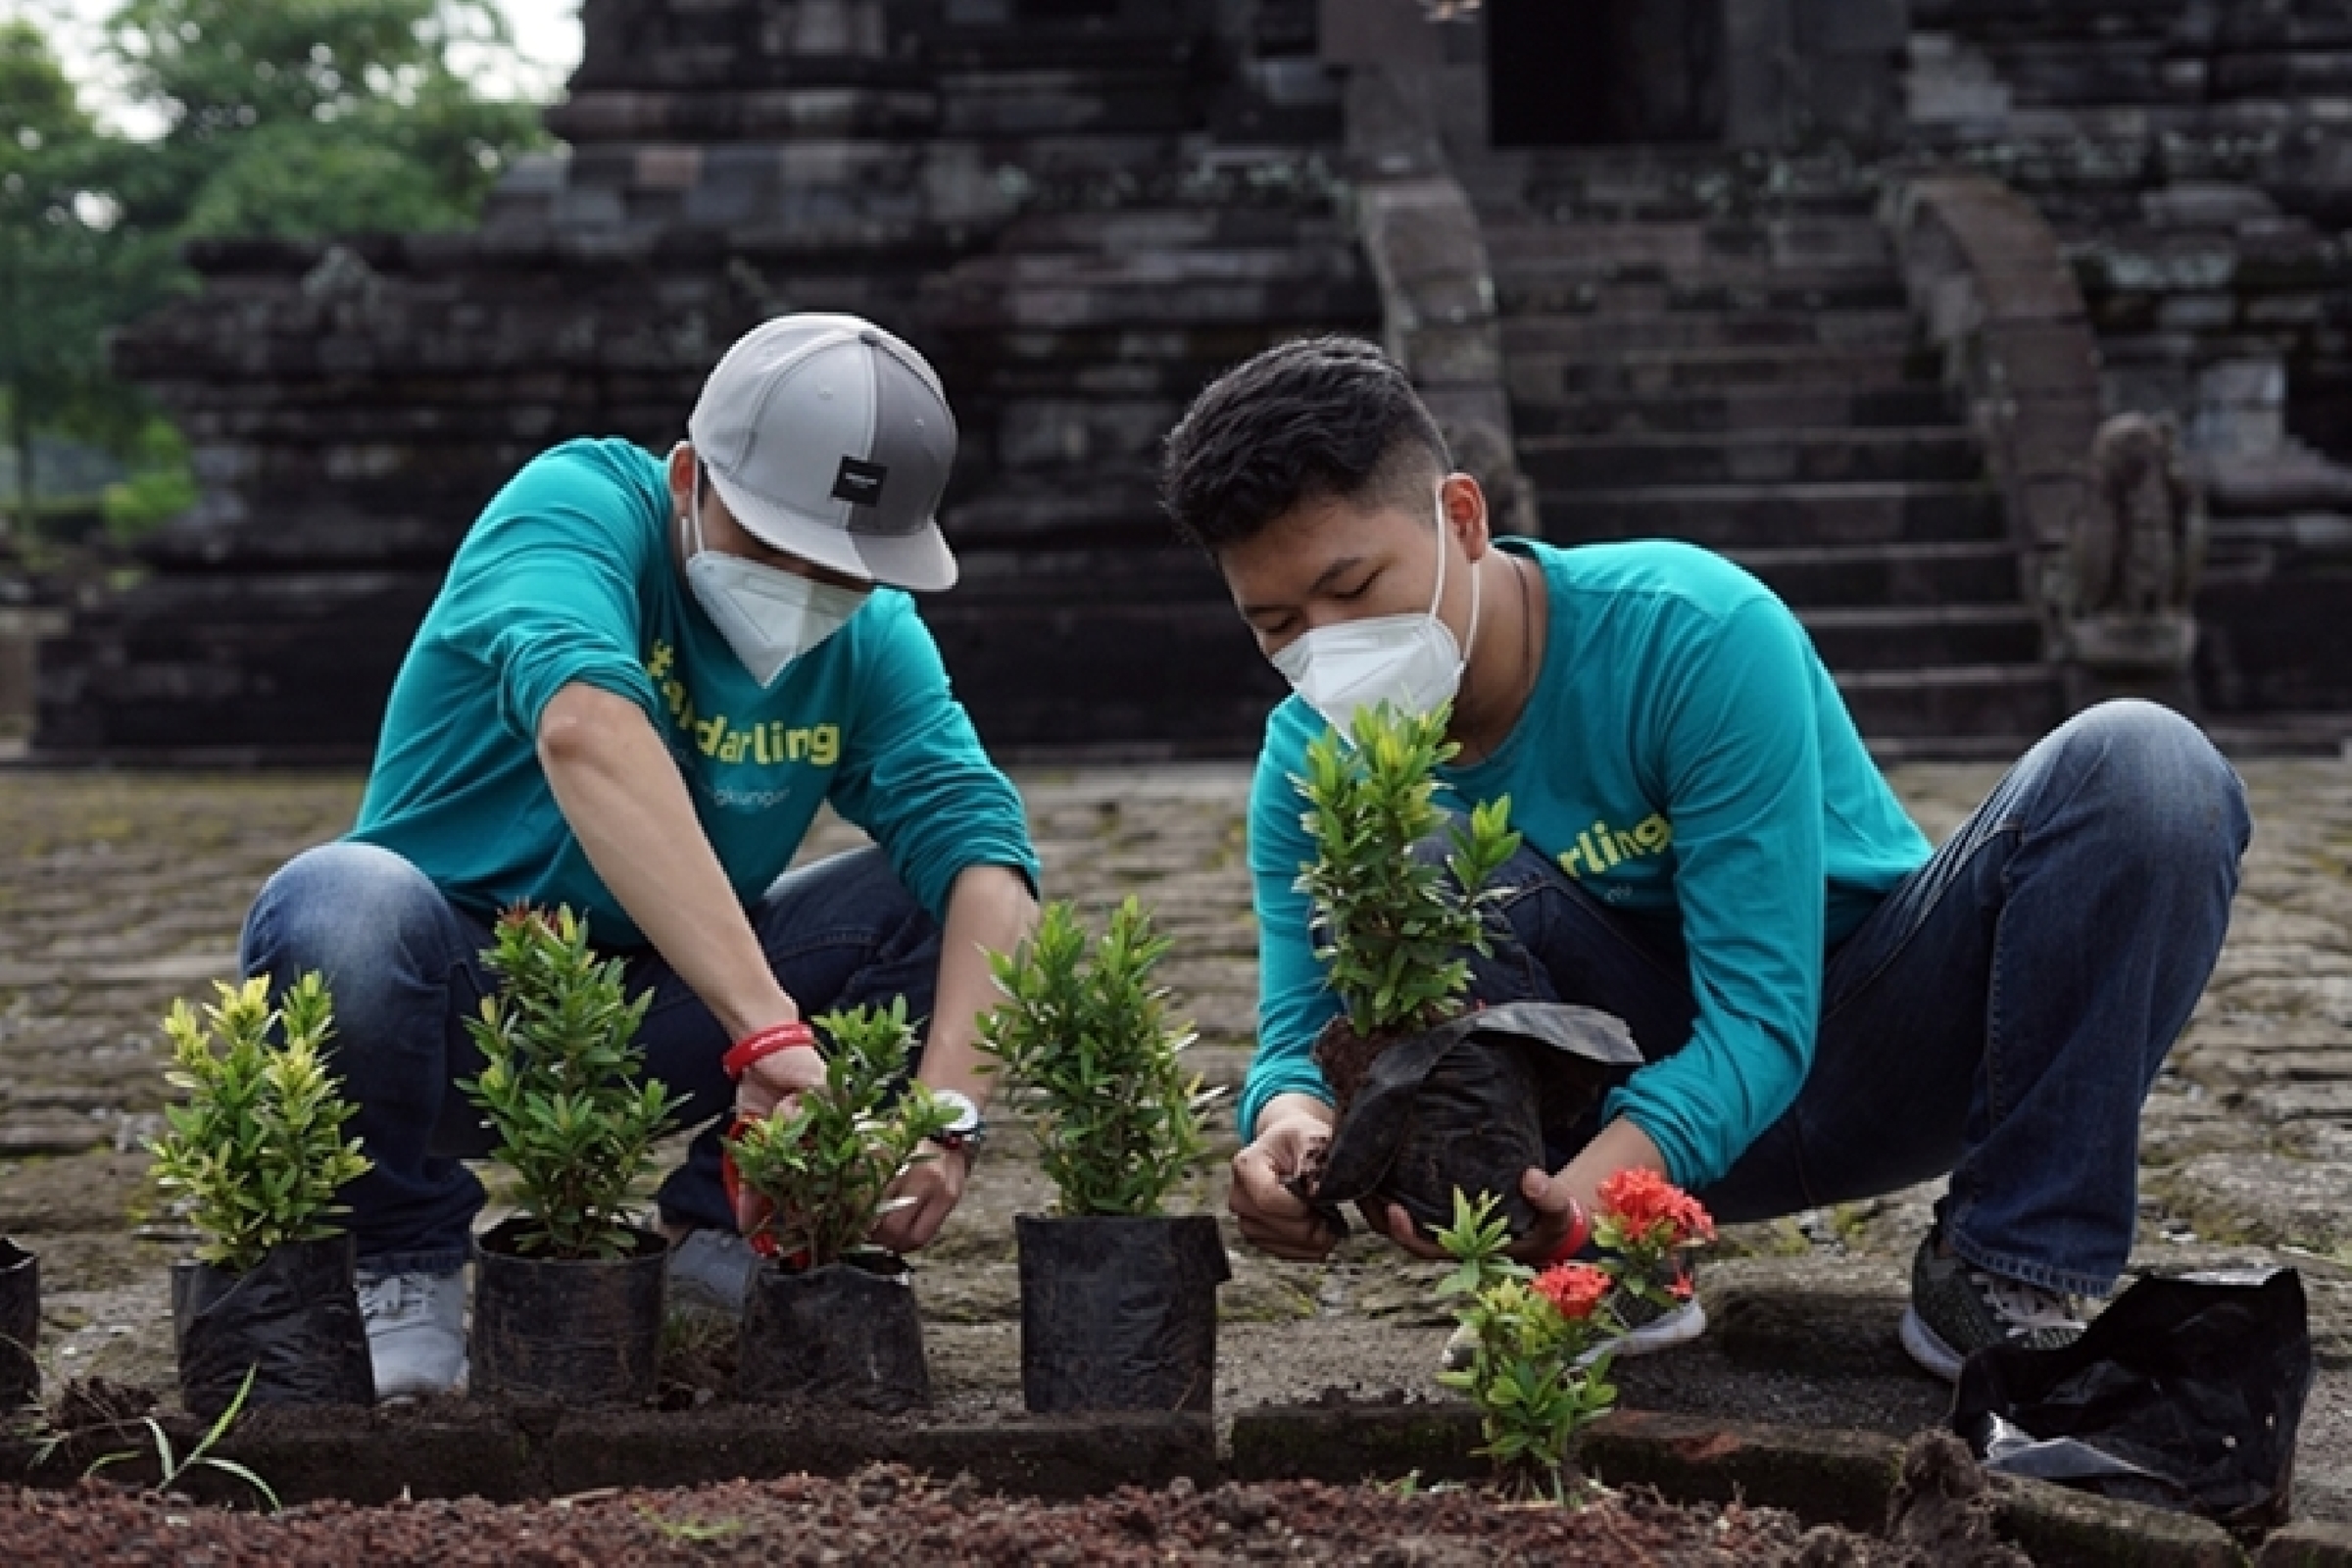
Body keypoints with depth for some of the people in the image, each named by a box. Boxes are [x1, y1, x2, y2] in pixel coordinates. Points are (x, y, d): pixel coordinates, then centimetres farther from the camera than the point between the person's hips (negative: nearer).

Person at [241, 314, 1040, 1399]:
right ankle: (405, 1267, -9)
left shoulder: (871, 639, -4)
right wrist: (767, 1027, -50)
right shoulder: (582, 506, -19)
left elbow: (982, 843, -17)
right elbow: (583, 728, -40)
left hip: (665, 1021, 4)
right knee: (344, 910, -36)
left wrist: (947, 1103, -37)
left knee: (958, 894, -12)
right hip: (457, 1004, -4)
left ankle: (723, 1225, 2)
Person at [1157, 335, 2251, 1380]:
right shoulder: (1309, 763, -10)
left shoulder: (1698, 636, -26)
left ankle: (2009, 1282, -24)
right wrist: (1291, 1118, -39)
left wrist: (1600, 1174, -49)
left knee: (2142, 765, -29)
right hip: (1642, 1090, 2)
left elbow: (1764, 1016, -29)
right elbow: (1299, 1030, -13)